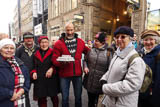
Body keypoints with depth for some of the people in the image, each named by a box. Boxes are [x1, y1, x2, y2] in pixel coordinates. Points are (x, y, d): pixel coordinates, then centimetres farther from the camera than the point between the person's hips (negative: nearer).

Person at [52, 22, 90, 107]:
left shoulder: (80, 42, 3)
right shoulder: (59, 43, -6)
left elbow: (88, 52, 17)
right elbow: (54, 60, -8)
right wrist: (62, 62, -27)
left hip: (78, 74, 2)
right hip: (64, 75, -2)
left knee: (78, 97, 20)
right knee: (65, 98, 15)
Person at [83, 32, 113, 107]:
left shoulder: (108, 53, -10)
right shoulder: (91, 51, 1)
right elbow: (85, 60, 15)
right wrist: (85, 67, -5)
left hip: (100, 84, -3)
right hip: (89, 82, 3)